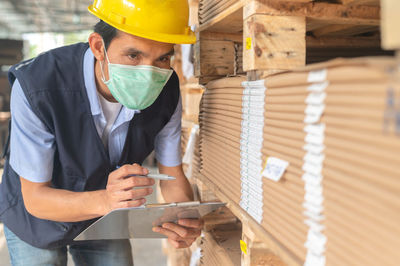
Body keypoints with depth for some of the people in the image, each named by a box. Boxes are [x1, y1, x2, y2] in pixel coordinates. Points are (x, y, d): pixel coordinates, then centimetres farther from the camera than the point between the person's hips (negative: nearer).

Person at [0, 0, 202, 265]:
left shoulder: (166, 91, -23)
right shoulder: (36, 87, -36)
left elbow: (173, 177, -12)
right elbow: (35, 198, -27)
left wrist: (187, 219, -35)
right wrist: (104, 200, -48)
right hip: (36, 216, -2)